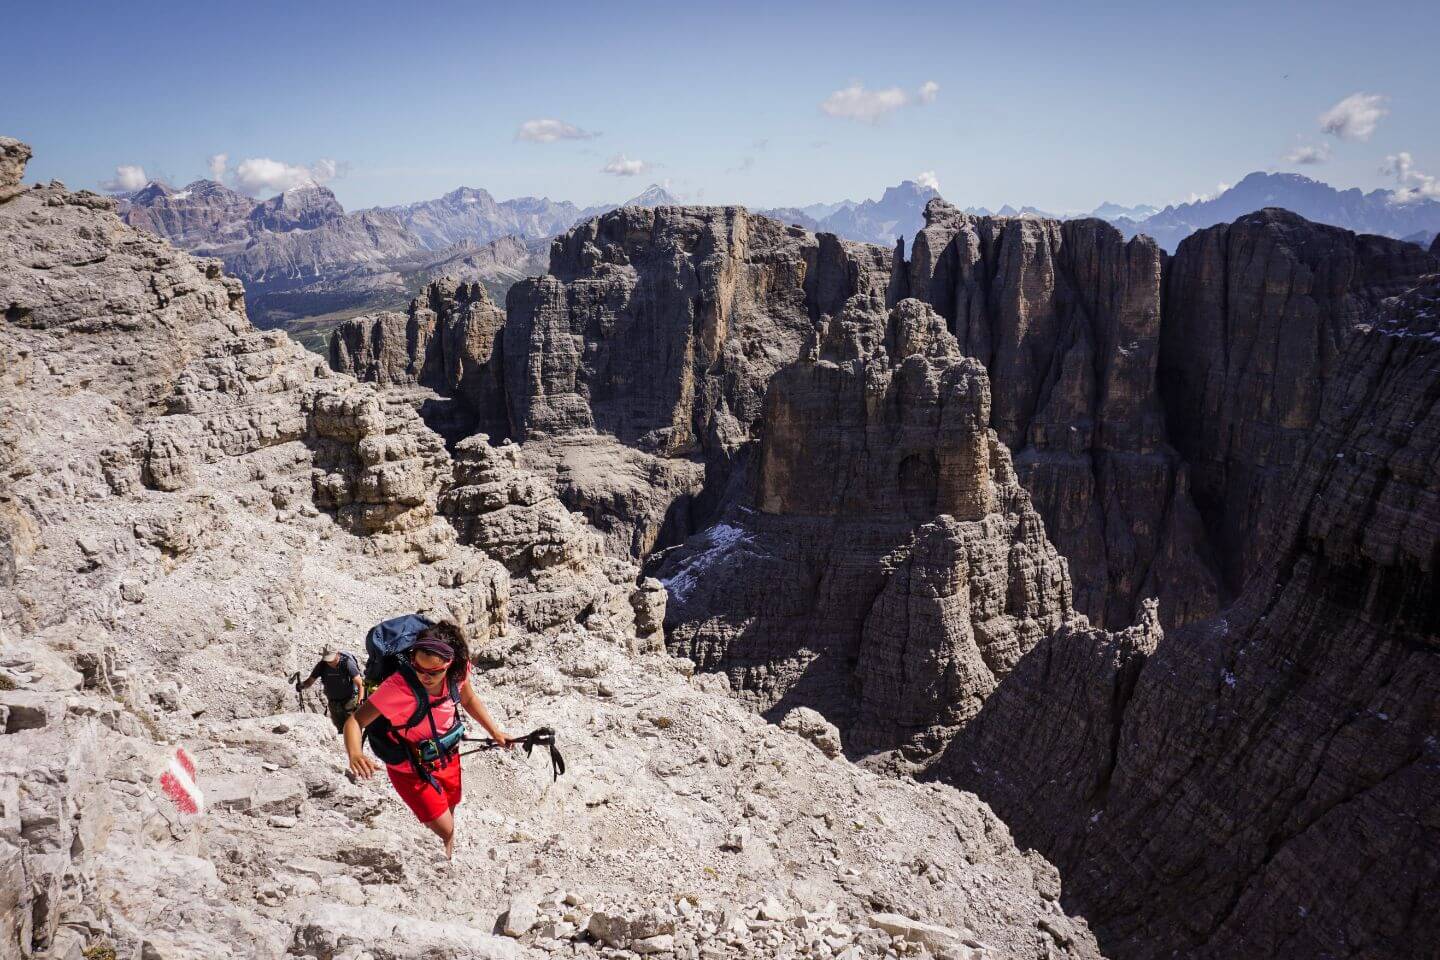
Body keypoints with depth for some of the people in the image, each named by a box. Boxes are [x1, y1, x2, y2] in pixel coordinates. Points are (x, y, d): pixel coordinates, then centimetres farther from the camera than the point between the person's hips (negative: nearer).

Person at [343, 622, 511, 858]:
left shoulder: (457, 671, -22)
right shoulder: (397, 686, -37)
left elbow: (468, 700, 1)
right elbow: (355, 721, -32)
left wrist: (495, 732, 1)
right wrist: (355, 754, -50)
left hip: (447, 757, 5)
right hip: (411, 769, -5)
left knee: (449, 810, 27)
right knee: (444, 829, -2)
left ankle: (449, 856, 57)